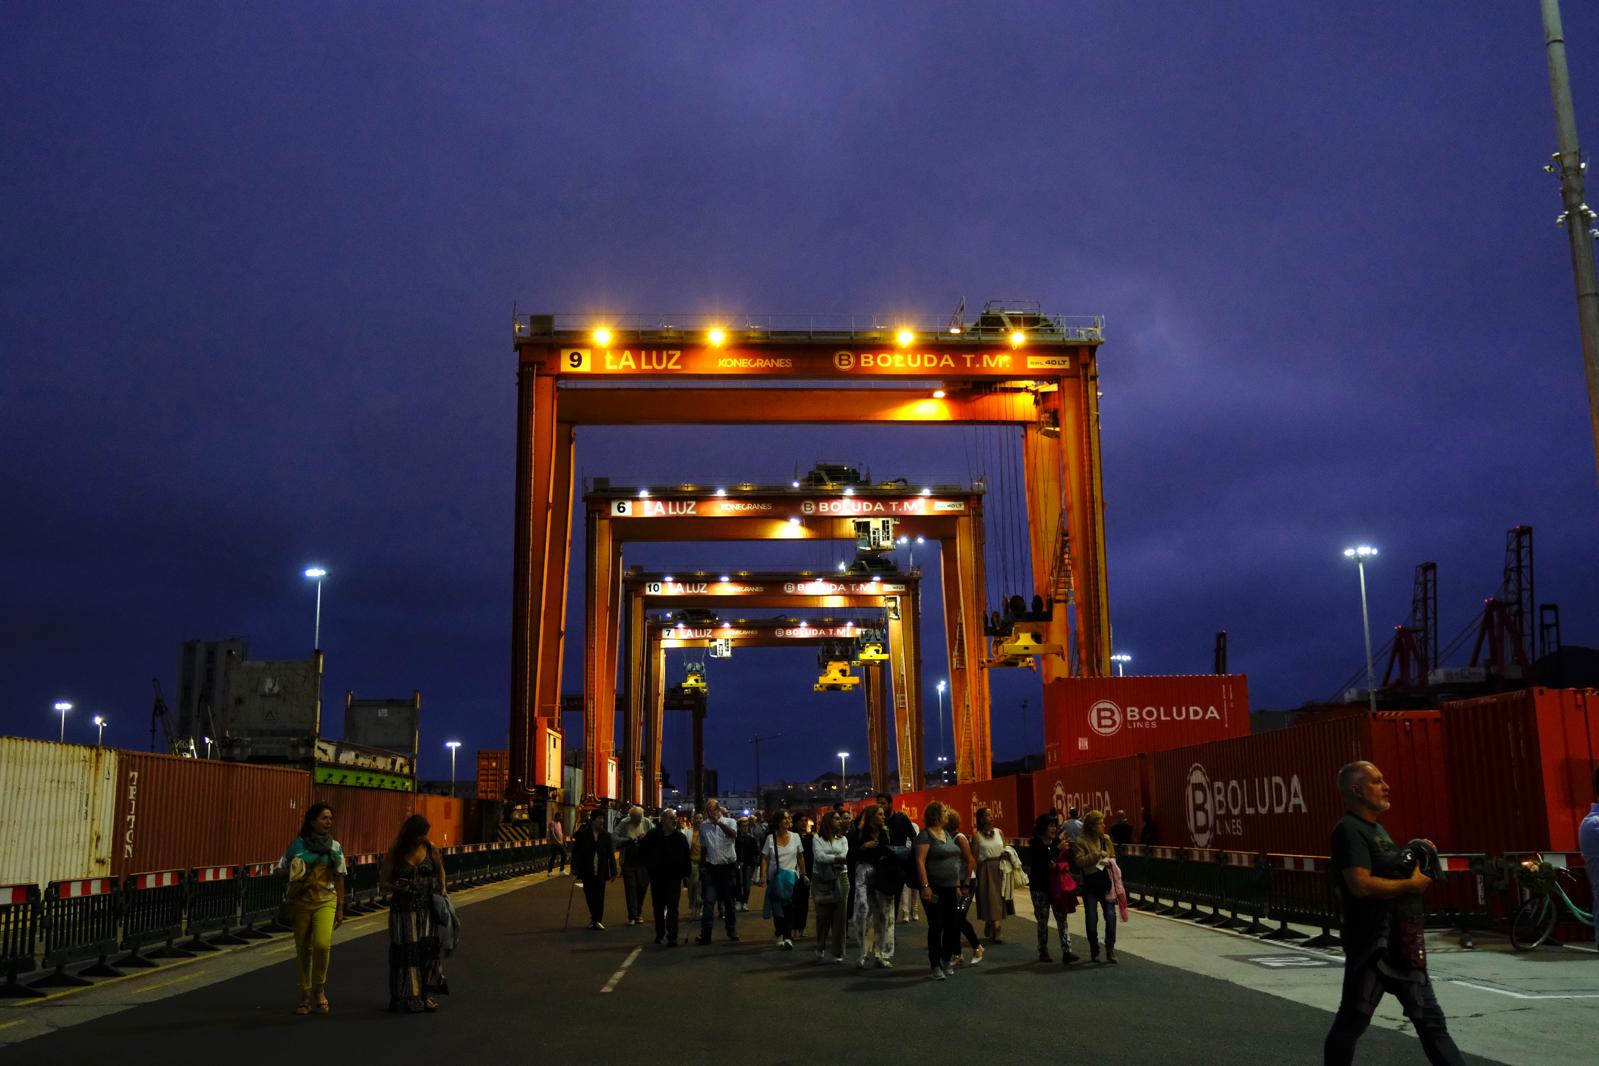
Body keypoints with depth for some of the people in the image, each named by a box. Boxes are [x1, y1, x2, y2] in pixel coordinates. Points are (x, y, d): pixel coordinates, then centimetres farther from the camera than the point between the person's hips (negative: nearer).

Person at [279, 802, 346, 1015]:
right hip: (301, 902, 0)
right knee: (303, 949, 5)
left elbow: (339, 880, 7)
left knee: (322, 944, -20)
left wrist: (340, 909, 5)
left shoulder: (335, 847, 4)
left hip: (325, 902, 0)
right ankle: (306, 997, 20)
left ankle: (319, 989, 1)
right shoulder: (297, 845, -1)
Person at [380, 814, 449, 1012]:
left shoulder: (430, 847, 1)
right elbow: (383, 879, 0)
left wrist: (442, 888, 8)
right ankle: (407, 998, 11)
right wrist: (396, 887, -19)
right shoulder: (395, 853, -4)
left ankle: (425, 995, 4)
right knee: (406, 952, 1)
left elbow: (440, 867, 19)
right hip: (404, 909, -2)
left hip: (428, 908, 2)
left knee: (429, 949, -5)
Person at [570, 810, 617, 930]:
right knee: (590, 896, 4)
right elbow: (576, 852, 0)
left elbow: (611, 855, 6)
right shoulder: (582, 834, 0)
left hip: (601, 872, 1)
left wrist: (613, 872, 4)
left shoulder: (606, 835, 6)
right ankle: (594, 918, 19)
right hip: (587, 871, -1)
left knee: (599, 897, -2)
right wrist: (574, 868, -7)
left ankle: (597, 920, 4)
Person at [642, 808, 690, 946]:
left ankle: (672, 937, -9)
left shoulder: (680, 837, 0)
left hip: (674, 877, -1)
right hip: (657, 876, 1)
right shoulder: (652, 835, -2)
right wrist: (649, 866, 4)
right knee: (658, 907, 12)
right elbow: (642, 851, 10)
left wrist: (685, 875, -1)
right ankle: (660, 934, 26)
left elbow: (686, 857, 2)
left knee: (672, 907, -6)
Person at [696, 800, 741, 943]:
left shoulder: (730, 822, -3)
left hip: (729, 867, -2)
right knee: (708, 901, -6)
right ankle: (705, 935, -8)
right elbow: (703, 848, 15)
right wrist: (702, 866, 14)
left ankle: (732, 932, 22)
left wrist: (719, 822, -35)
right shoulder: (703, 826, 7)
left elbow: (733, 835, -26)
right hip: (711, 868, 2)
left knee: (730, 902, 9)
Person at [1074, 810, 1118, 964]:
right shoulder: (1081, 841, -9)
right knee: (1091, 918, 5)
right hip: (1089, 885, -3)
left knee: (1110, 915, -8)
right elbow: (1079, 861, -21)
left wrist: (1108, 861, -5)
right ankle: (1094, 951, 18)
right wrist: (1098, 855, -22)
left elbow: (1113, 857, 17)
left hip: (1105, 882, 3)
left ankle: (1110, 949, 1)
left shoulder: (1106, 839, 5)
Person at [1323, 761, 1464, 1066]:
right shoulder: (1349, 830, -14)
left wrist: (1417, 861, 9)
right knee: (1352, 1021, 0)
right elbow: (1361, 884, -26)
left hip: (1400, 942, 10)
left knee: (1430, 1021, 10)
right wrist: (1411, 884, -16)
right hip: (1371, 944, -10)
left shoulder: (1377, 828, 17)